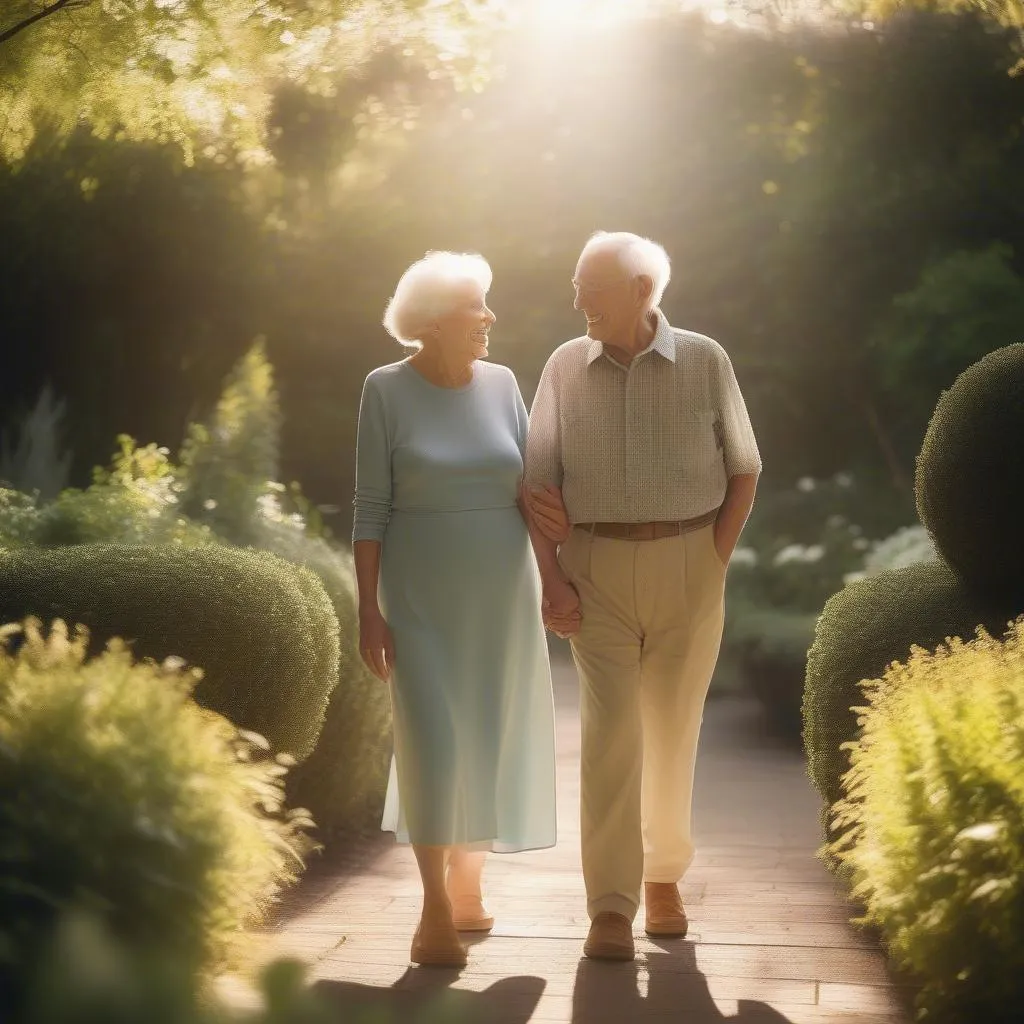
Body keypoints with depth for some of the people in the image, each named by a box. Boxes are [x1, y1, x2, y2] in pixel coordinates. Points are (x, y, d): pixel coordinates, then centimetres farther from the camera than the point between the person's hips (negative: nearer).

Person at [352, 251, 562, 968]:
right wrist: (370, 610, -10)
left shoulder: (501, 383, 3)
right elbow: (371, 507, -7)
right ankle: (437, 908, -2)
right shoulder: (387, 390, -6)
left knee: (489, 740, 9)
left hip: (501, 597, 4)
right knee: (432, 741, -10)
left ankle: (469, 883, 26)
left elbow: (530, 484, 6)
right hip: (422, 599, -4)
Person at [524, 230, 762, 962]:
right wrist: (552, 580, -6)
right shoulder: (565, 366, 1)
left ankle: (665, 878, 27)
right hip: (598, 569, 0)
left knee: (674, 731, 8)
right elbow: (539, 483, 3)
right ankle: (611, 909, -9)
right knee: (610, 731, -8)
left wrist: (714, 564, -2)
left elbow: (744, 469, 5)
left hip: (689, 565, 0)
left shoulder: (705, 362, -2)